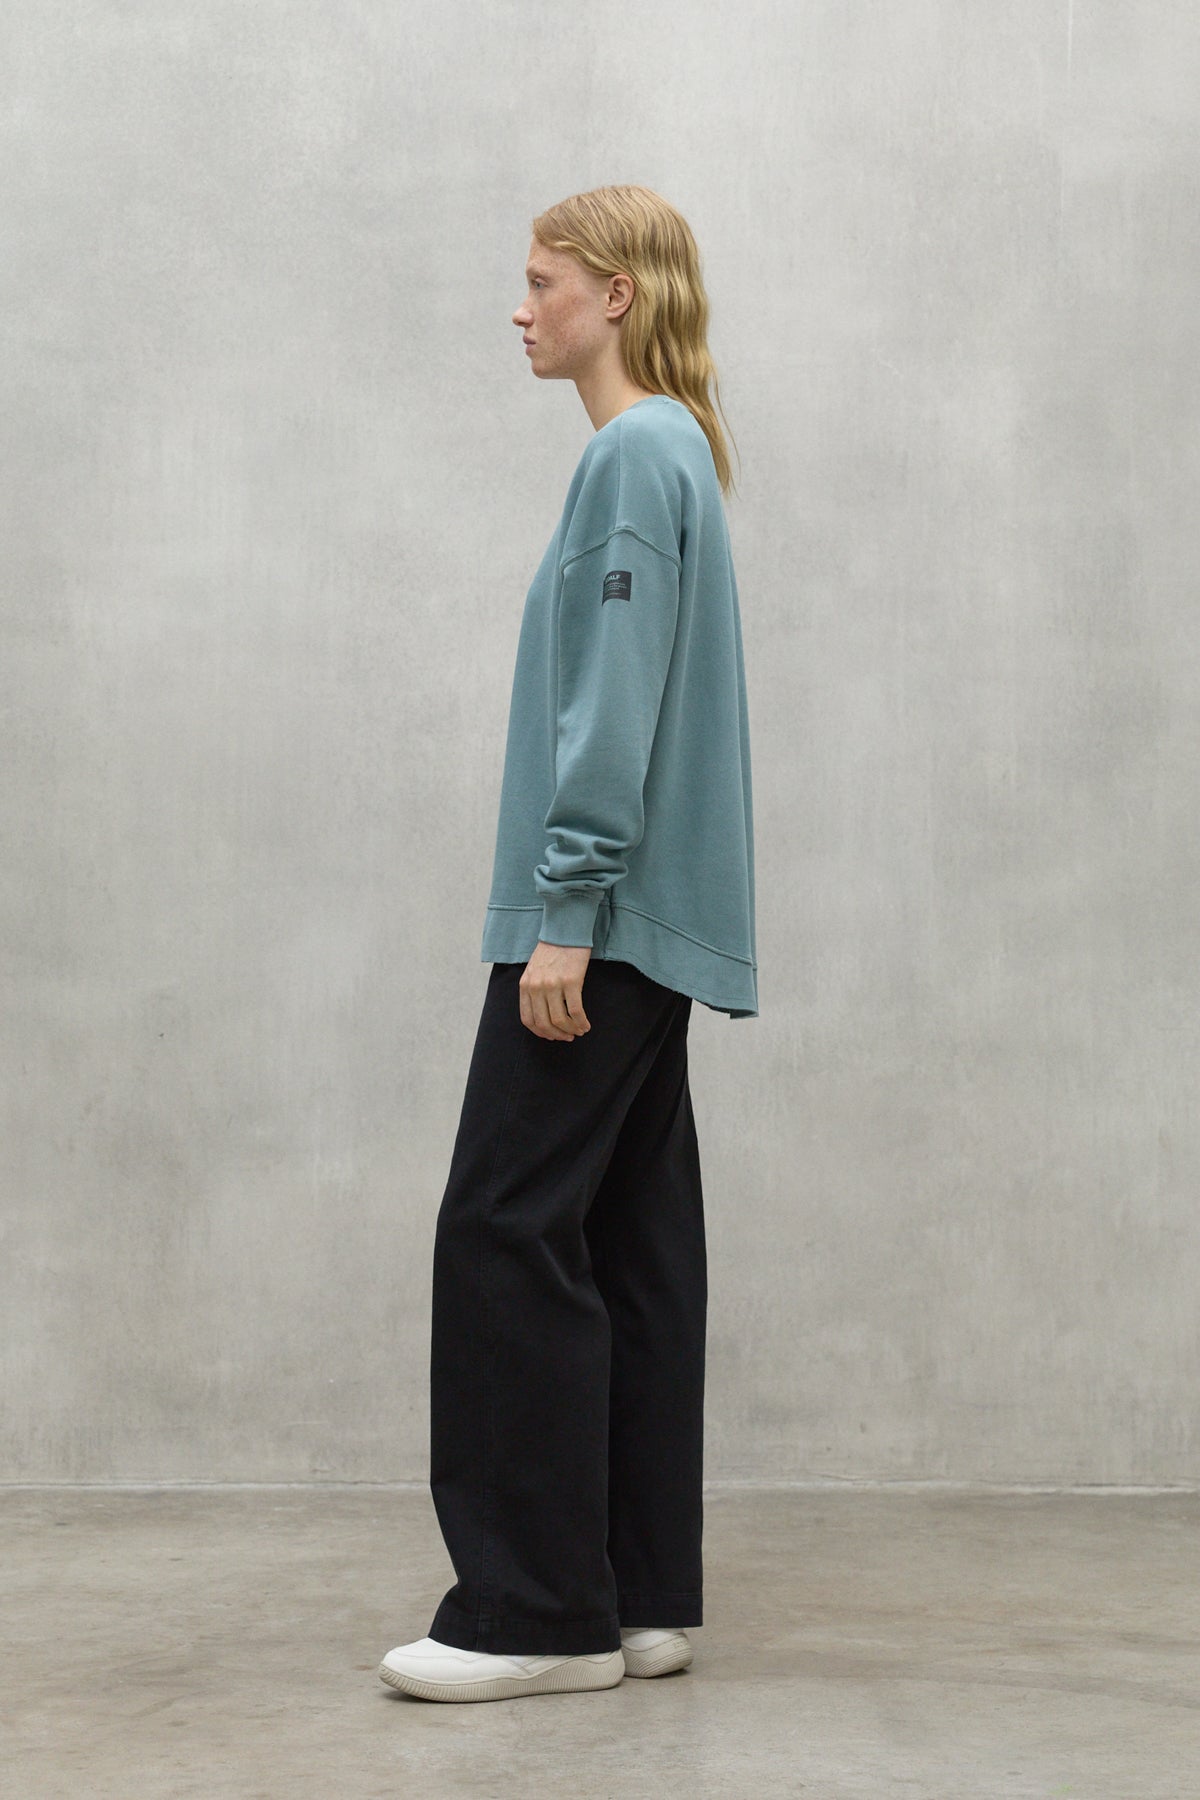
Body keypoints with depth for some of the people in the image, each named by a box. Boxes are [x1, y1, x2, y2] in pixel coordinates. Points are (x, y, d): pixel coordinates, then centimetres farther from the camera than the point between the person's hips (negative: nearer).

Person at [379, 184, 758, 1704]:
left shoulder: (634, 455, -11)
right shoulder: (667, 453, 19)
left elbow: (616, 709, -18)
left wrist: (564, 913, -20)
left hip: (604, 915, -10)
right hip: (652, 924, 10)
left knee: (507, 1230, -7)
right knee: (630, 1241, 9)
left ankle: (540, 1608, -3)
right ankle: (637, 1597, 14)